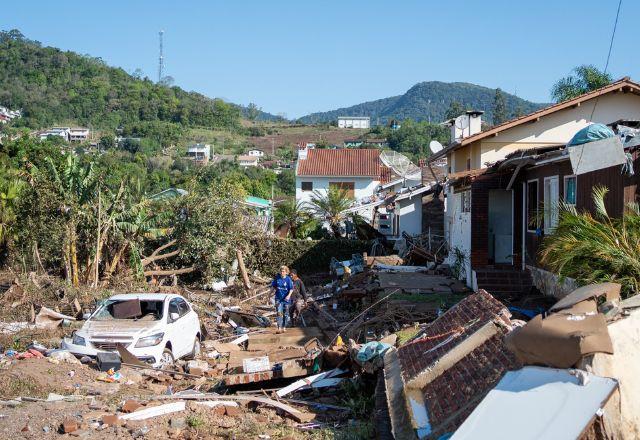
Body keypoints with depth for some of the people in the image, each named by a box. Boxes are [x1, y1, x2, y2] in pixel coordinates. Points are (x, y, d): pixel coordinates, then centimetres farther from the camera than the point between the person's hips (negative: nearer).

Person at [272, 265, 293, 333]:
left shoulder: (288, 279, -8)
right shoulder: (277, 278, -2)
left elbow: (291, 289, -10)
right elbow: (273, 285, 13)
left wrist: (289, 295, -23)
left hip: (286, 298, -1)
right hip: (278, 298, 1)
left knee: (285, 313, 10)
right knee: (279, 312, -10)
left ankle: (284, 327, 23)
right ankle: (279, 328, -15)